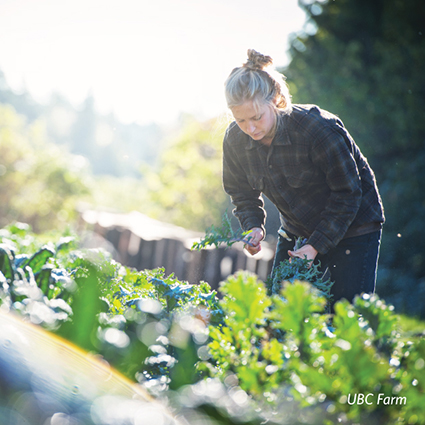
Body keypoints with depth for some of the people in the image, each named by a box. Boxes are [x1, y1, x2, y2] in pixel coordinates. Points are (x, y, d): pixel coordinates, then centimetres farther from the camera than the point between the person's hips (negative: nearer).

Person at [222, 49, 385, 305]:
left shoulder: (319, 129, -29)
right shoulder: (235, 140, -13)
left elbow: (347, 194, -20)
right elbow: (242, 191, 5)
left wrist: (316, 246, -24)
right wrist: (254, 226, -14)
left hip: (353, 229, -5)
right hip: (296, 232, 5)